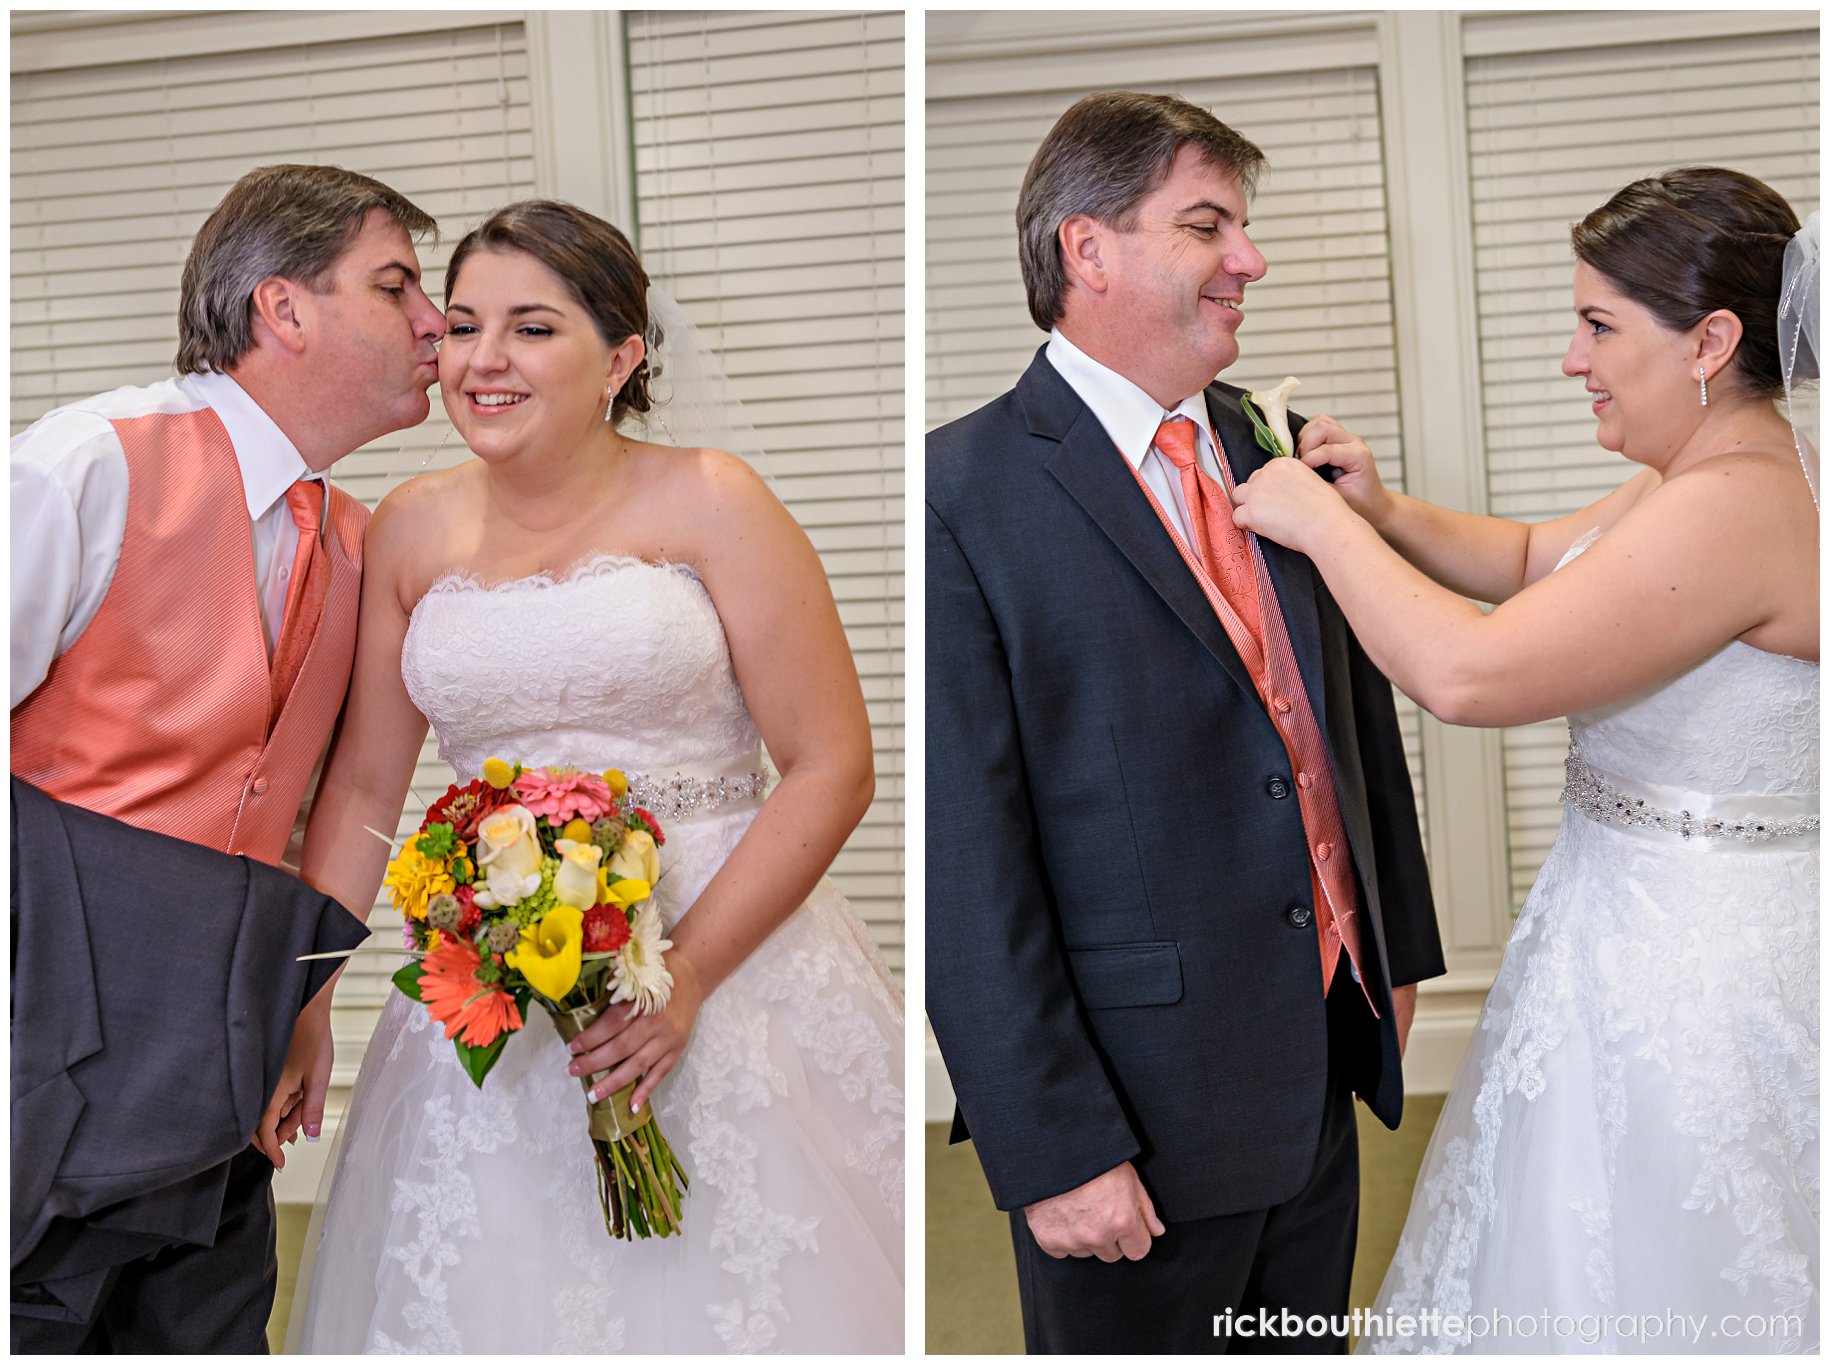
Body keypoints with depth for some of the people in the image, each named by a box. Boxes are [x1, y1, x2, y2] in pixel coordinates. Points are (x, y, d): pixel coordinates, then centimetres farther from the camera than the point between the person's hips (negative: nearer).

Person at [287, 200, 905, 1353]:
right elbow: (364, 786, 12)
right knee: (494, 1291, 10)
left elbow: (834, 768, -10)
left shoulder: (707, 501, -6)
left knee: (741, 1280, 4)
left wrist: (688, 972, -17)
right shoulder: (413, 529, 6)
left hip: (730, 947, -3)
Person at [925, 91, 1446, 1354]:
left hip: (1322, 1070, 7)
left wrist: (1396, 952, 17)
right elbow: (965, 862, -19)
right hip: (1141, 1108, -6)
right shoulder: (964, 495, -17)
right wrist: (1050, 1148, -18)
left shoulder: (1273, 453, 6)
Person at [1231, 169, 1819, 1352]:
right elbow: (1535, 561, 19)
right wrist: (1382, 513, 3)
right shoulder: (1702, 478, 6)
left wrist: (1322, 524, -19)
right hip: (1643, 928, 10)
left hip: (1694, 974, -10)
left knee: (1637, 1279, 8)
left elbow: (1467, 674, -32)